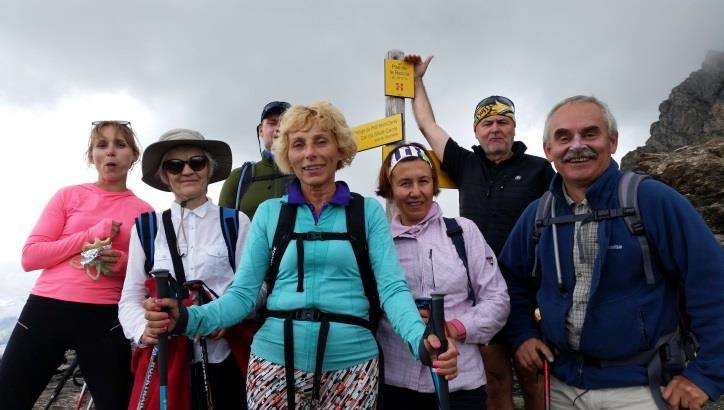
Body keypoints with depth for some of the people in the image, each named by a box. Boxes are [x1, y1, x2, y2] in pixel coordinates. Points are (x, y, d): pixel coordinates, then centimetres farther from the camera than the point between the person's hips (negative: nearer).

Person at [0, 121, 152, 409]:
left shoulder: (144, 212, 6)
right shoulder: (68, 195, 7)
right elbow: (30, 256, 1)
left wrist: (125, 264, -10)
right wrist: (90, 235, -10)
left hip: (106, 319, 0)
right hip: (46, 309, 1)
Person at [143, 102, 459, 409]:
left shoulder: (368, 211, 1)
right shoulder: (269, 212, 4)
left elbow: (391, 287, -6)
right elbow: (243, 293, 1)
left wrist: (420, 339, -25)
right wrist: (188, 319, -16)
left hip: (351, 363, 0)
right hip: (275, 359, 1)